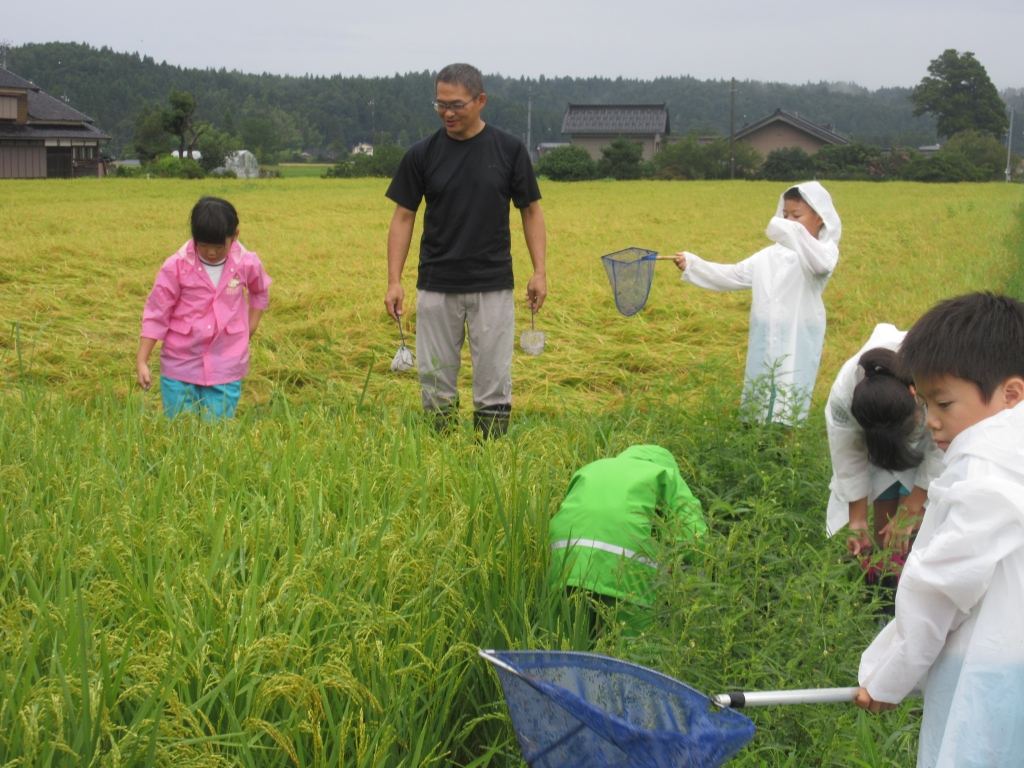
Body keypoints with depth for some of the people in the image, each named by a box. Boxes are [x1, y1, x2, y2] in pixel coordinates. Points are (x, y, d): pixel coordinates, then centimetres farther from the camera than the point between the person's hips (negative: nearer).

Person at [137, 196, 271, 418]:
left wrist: (250, 328, 9)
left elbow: (260, 292, 19)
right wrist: (141, 362, -8)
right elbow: (156, 314, -5)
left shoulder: (247, 264, -5)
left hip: (226, 369, 1)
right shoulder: (176, 267, -11)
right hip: (180, 366, -1)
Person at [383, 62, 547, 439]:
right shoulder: (422, 154, 0)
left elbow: (531, 210, 5)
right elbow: (403, 217, 3)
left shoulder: (509, 149, -2)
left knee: (494, 383, 1)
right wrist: (394, 281, -5)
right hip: (436, 287, 1)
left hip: (493, 286, -1)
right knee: (435, 382, 6)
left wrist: (539, 271, -5)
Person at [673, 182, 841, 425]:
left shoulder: (824, 251, -5)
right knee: (756, 406, 14)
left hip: (797, 344, -7)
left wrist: (793, 232, -37)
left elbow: (821, 264, -30)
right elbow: (733, 276, 15)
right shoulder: (770, 255, 15)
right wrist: (693, 264, 6)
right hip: (764, 341, 7)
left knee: (787, 411, -9)